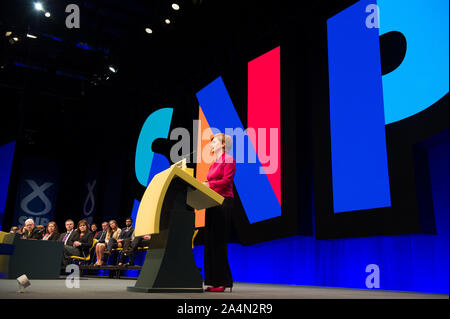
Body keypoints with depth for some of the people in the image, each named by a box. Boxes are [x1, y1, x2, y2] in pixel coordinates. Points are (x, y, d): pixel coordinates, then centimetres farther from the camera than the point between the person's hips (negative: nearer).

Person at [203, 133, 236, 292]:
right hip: (212, 203, 9)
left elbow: (226, 181, -13)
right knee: (210, 241, 6)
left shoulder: (228, 160, -2)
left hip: (223, 201, -9)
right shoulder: (214, 163, 23)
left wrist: (208, 184, -17)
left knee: (219, 241, -10)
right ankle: (213, 281, 10)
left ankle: (222, 282, -5)